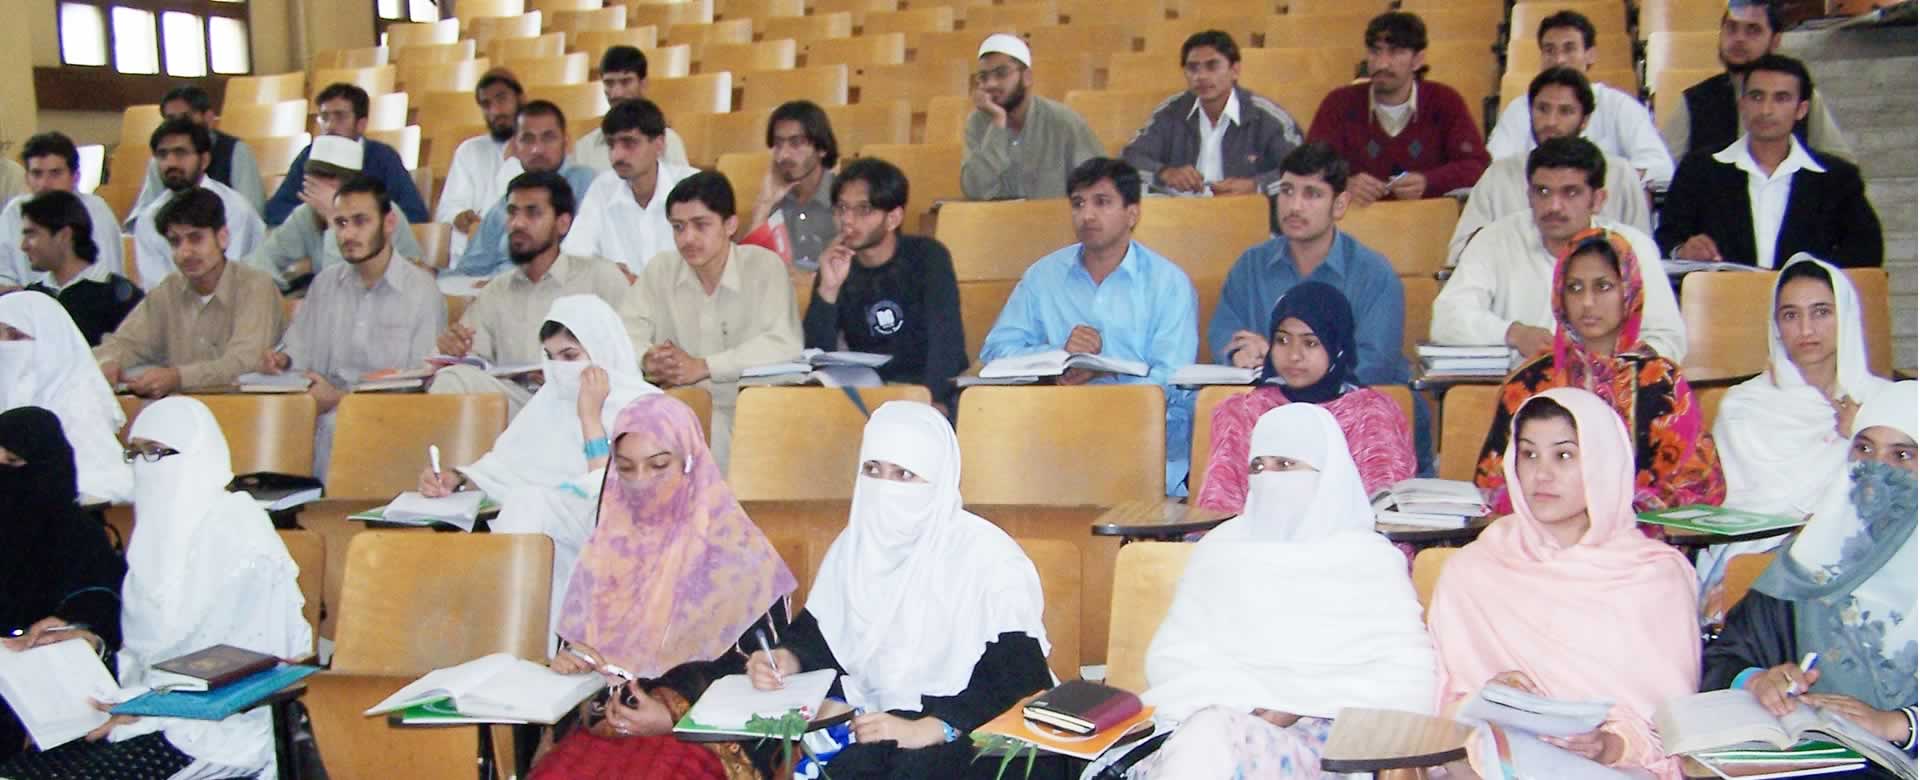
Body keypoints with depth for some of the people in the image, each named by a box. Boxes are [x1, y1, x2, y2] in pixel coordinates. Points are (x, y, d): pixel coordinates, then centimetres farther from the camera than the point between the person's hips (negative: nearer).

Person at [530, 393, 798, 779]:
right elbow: (575, 653, 20)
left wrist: (675, 719, -13)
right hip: (608, 728, 4)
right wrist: (567, 663, -4)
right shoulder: (606, 550, 12)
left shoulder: (738, 554, -2)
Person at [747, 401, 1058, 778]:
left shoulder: (987, 556, -13)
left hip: (972, 730, -5)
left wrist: (929, 729, -27)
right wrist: (788, 659, -6)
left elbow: (1021, 680, -17)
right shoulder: (855, 544, 6)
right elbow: (821, 632, 16)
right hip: (881, 718, 5)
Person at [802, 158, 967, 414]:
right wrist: (828, 290, -18)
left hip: (936, 390, -3)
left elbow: (946, 338, -15)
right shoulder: (835, 269, 5)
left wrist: (934, 400, -30)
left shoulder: (928, 257, -2)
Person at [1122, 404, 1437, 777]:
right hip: (1219, 719, 3)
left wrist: (1304, 709, -11)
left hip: (1324, 735, -2)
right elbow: (1172, 655, 8)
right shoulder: (1222, 547, 15)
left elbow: (1410, 678, -1)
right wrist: (1242, 701, -11)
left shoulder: (1370, 560, 8)